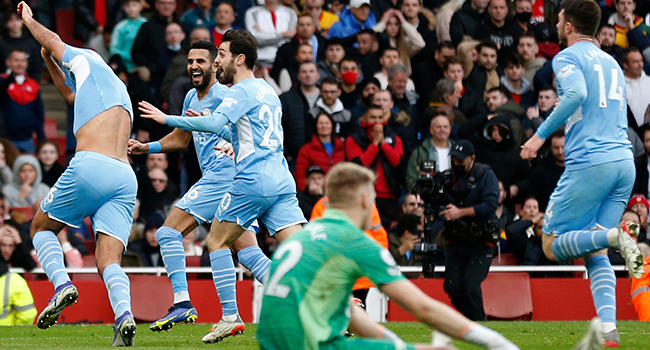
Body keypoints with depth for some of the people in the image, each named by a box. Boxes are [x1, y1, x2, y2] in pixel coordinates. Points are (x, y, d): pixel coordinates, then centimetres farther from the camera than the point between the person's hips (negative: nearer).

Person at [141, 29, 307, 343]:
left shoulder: (242, 91, -5)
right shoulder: (267, 91, 23)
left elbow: (215, 123, -21)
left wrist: (167, 119, -14)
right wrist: (235, 145, 37)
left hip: (252, 182, -8)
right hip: (281, 181, 8)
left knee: (217, 242, 7)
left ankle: (231, 317, 1)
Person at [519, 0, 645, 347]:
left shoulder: (567, 57, -1)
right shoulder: (610, 62, 23)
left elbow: (577, 93, -21)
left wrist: (541, 134, -17)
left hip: (589, 162, -7)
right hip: (624, 162, 7)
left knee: (553, 246, 2)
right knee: (594, 254, 9)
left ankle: (615, 234, -23)